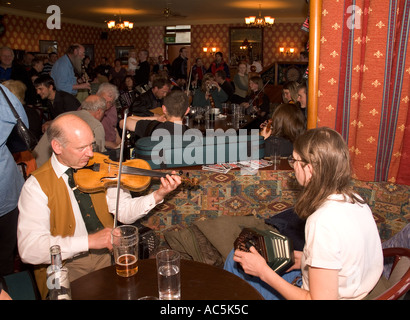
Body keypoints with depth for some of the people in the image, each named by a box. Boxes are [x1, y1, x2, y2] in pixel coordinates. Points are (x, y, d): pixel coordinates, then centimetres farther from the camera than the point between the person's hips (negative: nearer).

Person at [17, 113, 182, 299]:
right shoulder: (37, 185, -11)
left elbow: (124, 211, 1)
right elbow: (29, 249, -20)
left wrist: (158, 195, -16)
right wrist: (89, 241, -28)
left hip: (107, 253, 3)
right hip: (65, 264, -3)